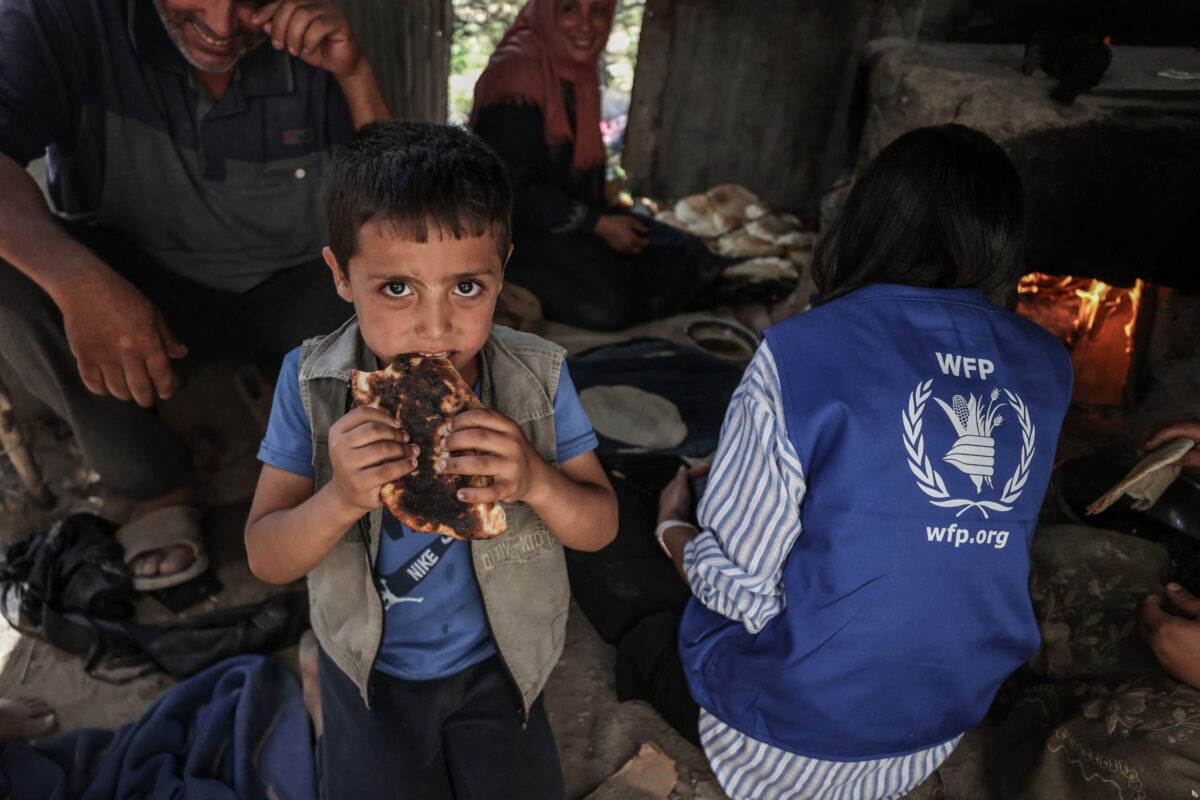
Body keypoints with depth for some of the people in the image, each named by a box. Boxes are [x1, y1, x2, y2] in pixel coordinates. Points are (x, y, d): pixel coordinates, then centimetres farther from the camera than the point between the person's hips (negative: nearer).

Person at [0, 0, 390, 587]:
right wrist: (79, 279, -47)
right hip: (121, 288, 0)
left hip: (285, 293, 1)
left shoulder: (311, 50, -9)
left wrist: (356, 76, -24)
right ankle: (157, 488, -10)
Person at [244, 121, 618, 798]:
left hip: (498, 665, 1)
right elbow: (267, 560, -16)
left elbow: (600, 527, -13)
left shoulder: (537, 377, -20)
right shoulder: (311, 383, -20)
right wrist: (340, 499, -37)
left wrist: (534, 480, -35)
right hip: (371, 672, 0)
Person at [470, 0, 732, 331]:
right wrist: (599, 225, -19)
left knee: (682, 254, -7)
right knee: (604, 296, -29)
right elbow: (515, 191, -21)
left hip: (572, 217, 8)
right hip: (517, 229, -7)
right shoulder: (516, 73, -19)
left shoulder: (580, 71, 7)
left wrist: (604, 218, 2)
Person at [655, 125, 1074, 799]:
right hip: (941, 734, 6)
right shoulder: (1048, 366, -6)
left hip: (792, 741, -5)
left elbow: (740, 591, -20)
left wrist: (672, 528, 0)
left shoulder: (801, 352, -23)